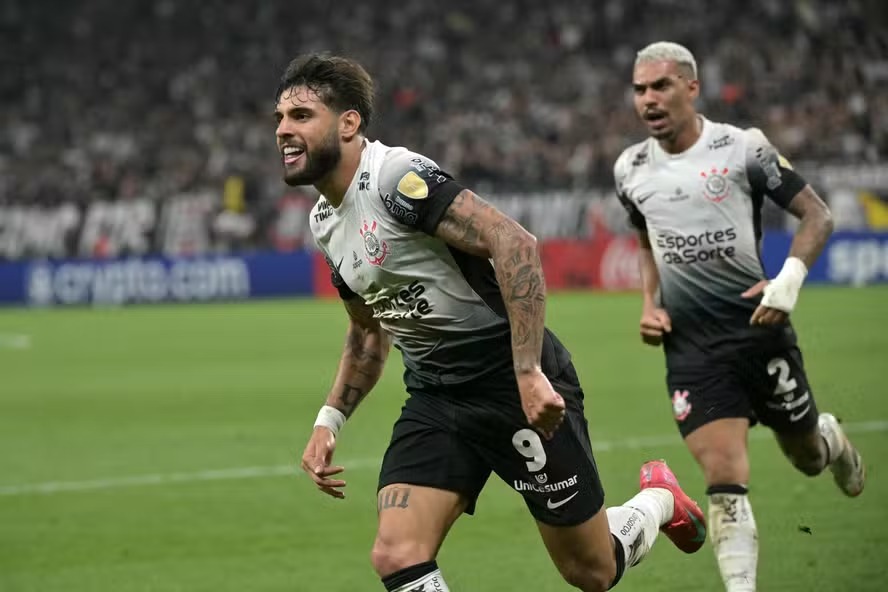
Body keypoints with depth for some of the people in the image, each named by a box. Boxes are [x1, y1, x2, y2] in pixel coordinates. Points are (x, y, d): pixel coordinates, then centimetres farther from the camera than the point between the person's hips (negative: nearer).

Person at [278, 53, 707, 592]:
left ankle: (657, 499, 37)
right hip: (434, 400, 7)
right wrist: (330, 420, 12)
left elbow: (514, 243, -27)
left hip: (517, 385, -7)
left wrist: (529, 373, -31)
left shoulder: (398, 176, -18)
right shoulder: (324, 223, 10)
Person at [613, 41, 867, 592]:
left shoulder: (743, 147, -8)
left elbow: (818, 215, -4)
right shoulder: (631, 169, 6)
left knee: (805, 454, 17)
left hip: (758, 326, -2)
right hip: (689, 345, 2)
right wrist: (650, 304, 8)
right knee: (726, 481, -12)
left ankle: (830, 438, 53)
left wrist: (789, 279, -19)